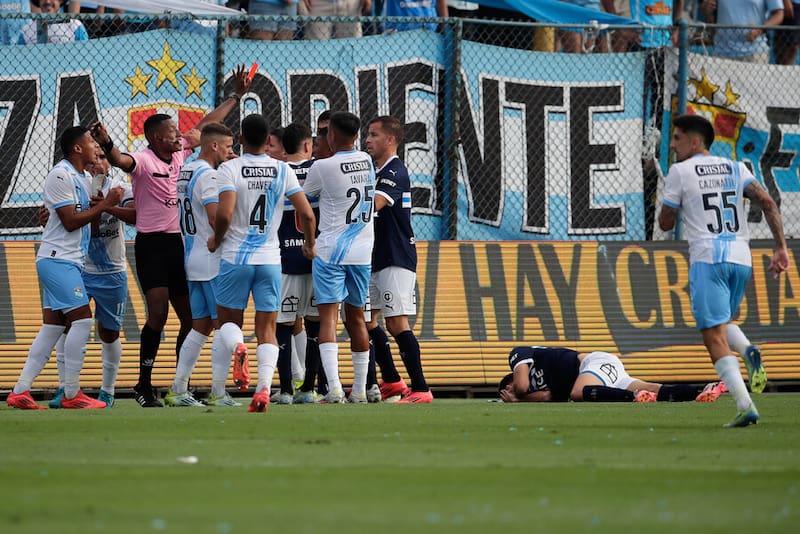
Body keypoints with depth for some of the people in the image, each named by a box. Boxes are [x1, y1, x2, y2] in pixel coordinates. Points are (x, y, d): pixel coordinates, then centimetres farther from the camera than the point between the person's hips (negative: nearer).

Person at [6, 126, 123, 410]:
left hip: (68, 261, 10)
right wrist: (104, 205, -14)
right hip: (57, 259, -10)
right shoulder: (61, 176, -14)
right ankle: (71, 394, -10)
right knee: (82, 319, -13)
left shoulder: (85, 178, 17)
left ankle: (20, 391, 6)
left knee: (52, 327, 7)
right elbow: (70, 221, -18)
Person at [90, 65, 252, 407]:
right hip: (152, 245, -7)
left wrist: (236, 96, 26)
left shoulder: (181, 153, 10)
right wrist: (106, 144, -52)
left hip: (179, 244, 7)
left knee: (190, 317, 7)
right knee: (158, 315, -15)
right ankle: (144, 386, -9)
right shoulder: (144, 161, -11)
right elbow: (121, 160, -32)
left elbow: (206, 125, 22)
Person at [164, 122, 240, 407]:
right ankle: (218, 393, -7)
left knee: (201, 325, 13)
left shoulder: (186, 172, 15)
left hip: (193, 257, 9)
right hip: (213, 261, -9)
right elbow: (216, 217, -22)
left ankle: (178, 390, 11)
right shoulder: (208, 175, -14)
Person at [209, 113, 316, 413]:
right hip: (270, 259, 2)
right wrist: (310, 245, 17)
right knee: (267, 328, 5)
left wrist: (216, 240, 1)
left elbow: (224, 214, -19)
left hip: (235, 257, -2)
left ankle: (237, 347, -21)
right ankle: (264, 387, -13)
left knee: (228, 320, 14)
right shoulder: (283, 171, 2)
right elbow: (307, 214, -1)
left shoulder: (230, 169, -7)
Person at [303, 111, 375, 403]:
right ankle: (359, 389, 17)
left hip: (331, 251, -5)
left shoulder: (322, 168, -12)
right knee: (356, 318, 14)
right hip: (363, 251, 5)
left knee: (328, 317, -7)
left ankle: (334, 387, -21)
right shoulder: (367, 161, 4)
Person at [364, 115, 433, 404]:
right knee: (366, 320, 13)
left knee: (397, 323, -13)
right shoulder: (377, 171, 16)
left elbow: (373, 204, -29)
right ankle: (391, 381, 21)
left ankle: (420, 388, -12)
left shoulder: (395, 172, -14)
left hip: (396, 260, -10)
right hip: (376, 258, 10)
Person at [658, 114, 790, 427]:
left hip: (707, 258, -6)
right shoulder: (735, 169, 15)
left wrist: (666, 204, 27)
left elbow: (665, 223, 6)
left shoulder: (680, 172, 2)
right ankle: (748, 352, -8)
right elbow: (767, 202, 2)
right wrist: (781, 247, 1)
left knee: (715, 337, -6)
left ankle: (745, 406, -22)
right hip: (741, 257, 6)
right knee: (722, 322, 26)